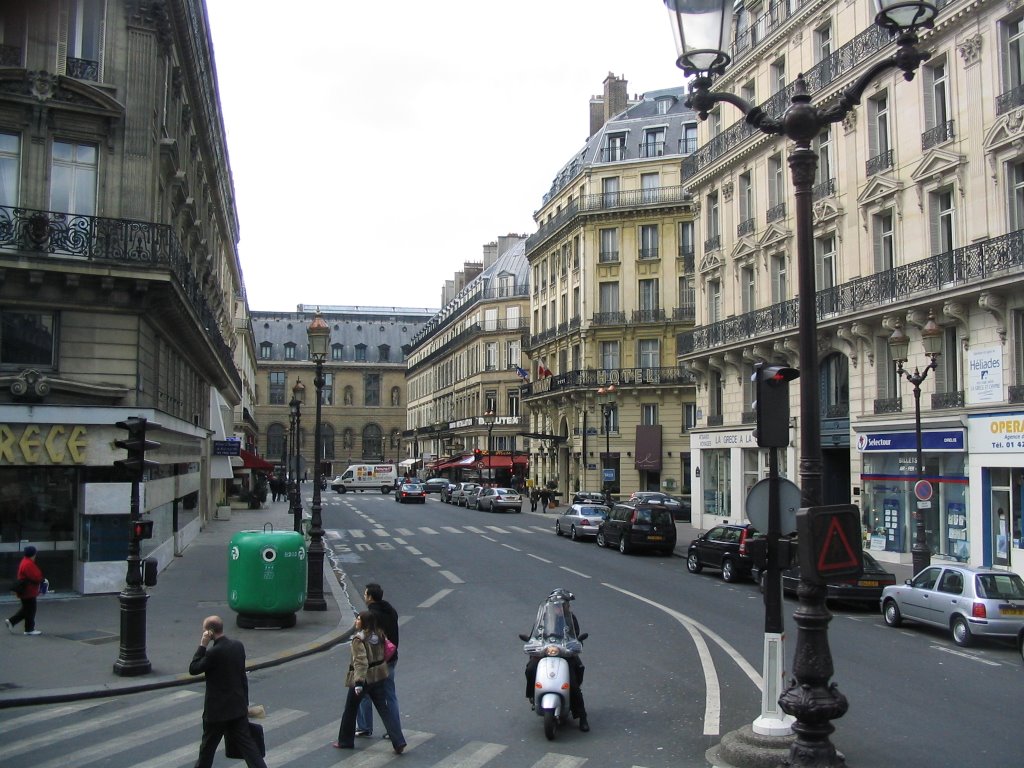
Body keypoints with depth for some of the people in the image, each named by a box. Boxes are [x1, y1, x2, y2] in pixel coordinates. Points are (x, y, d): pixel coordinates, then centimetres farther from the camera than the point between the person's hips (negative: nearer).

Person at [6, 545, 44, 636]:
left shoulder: (24, 562, 12)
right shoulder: (29, 564, -23)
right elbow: (35, 577, -26)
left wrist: (39, 578, 2)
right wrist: (41, 579, -7)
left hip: (25, 591, 10)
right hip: (28, 591, -10)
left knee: (26, 609, 20)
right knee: (30, 610, 0)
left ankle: (11, 621, 21)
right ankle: (29, 629, 7)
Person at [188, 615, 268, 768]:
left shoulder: (213, 652, -21)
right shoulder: (238, 646, 1)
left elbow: (193, 669, -9)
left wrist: (202, 645, -11)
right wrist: (245, 702, 18)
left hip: (217, 709, -6)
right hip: (238, 707, 6)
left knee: (208, 745, 15)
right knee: (246, 743, 6)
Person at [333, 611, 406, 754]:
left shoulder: (359, 639, -19)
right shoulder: (379, 634, 2)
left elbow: (361, 661, -27)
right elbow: (384, 653, 11)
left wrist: (358, 682, -29)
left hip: (362, 678, -6)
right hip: (378, 676, 6)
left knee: (350, 710, 14)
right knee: (383, 709, 8)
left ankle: (345, 741, 28)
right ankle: (398, 742, 0)